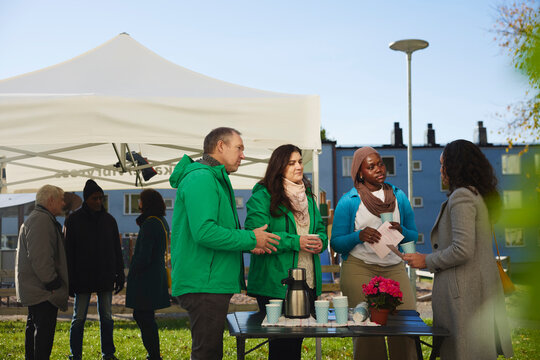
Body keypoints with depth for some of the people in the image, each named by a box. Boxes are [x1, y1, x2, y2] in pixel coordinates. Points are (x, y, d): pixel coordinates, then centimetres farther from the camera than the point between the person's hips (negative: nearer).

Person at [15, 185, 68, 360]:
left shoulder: (34, 219, 20)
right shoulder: (41, 220, -17)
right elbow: (39, 257, -25)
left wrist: (54, 282, 22)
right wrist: (52, 282, -19)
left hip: (33, 287, 11)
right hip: (42, 289, -11)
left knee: (34, 327, 17)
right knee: (44, 328, -9)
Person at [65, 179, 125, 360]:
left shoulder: (109, 220, 8)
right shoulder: (74, 220, -2)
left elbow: (117, 250, 13)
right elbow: (68, 252, -3)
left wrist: (120, 274, 8)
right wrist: (70, 280, -8)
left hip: (105, 277, 3)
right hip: (83, 279, -3)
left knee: (106, 317, 8)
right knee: (79, 318, 3)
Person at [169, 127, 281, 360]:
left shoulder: (215, 180, 21)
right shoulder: (201, 178, -14)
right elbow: (204, 232, -25)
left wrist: (247, 242, 6)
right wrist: (250, 239, -15)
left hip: (212, 283, 11)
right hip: (204, 285, -11)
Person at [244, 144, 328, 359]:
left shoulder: (307, 196, 17)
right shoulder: (263, 196, -7)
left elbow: (321, 229, 23)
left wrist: (320, 242, -2)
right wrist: (295, 242, -21)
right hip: (275, 285, -7)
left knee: (297, 341, 12)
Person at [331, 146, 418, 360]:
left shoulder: (399, 197, 11)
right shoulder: (348, 201, 1)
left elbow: (414, 236, 16)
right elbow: (336, 243, 1)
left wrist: (401, 231, -6)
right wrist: (359, 236, -17)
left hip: (394, 268, 3)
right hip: (359, 269, -3)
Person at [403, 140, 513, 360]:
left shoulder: (461, 197, -15)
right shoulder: (479, 196, 16)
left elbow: (462, 249, -22)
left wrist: (427, 261, -10)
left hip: (462, 290, -10)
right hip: (482, 287, 10)